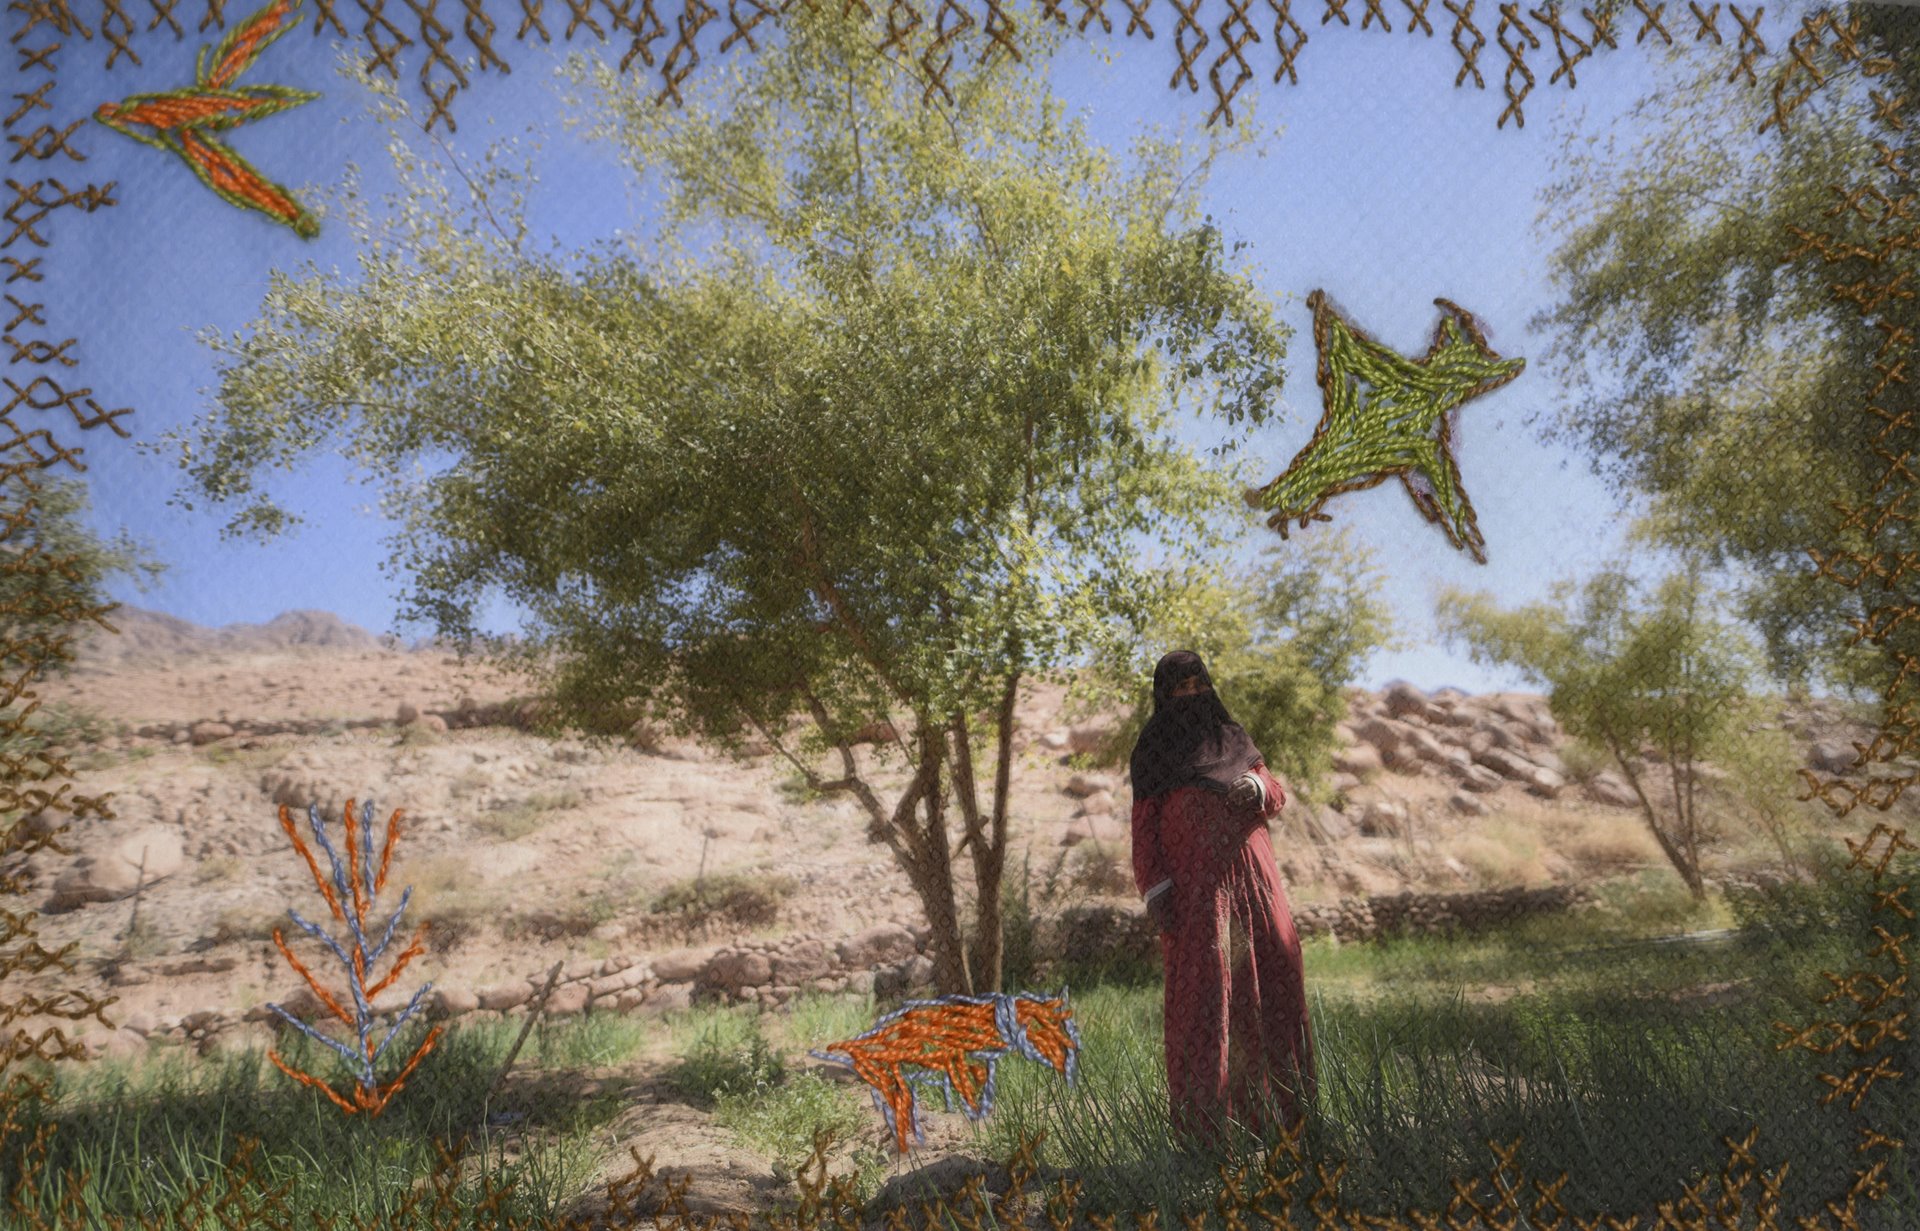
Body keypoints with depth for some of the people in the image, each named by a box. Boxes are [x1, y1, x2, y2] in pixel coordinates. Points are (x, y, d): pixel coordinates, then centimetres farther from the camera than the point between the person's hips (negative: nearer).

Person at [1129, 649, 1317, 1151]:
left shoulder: (1232, 736, 17)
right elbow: (1144, 825, 0)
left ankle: (1270, 1100, 12)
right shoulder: (1153, 751, 5)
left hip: (1248, 878, 4)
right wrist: (1155, 891, -11)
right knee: (1203, 988, -8)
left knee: (1271, 976, 2)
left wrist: (1254, 786, -13)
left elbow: (1276, 793, 11)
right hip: (1193, 884, -4)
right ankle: (1203, 1113, -5)